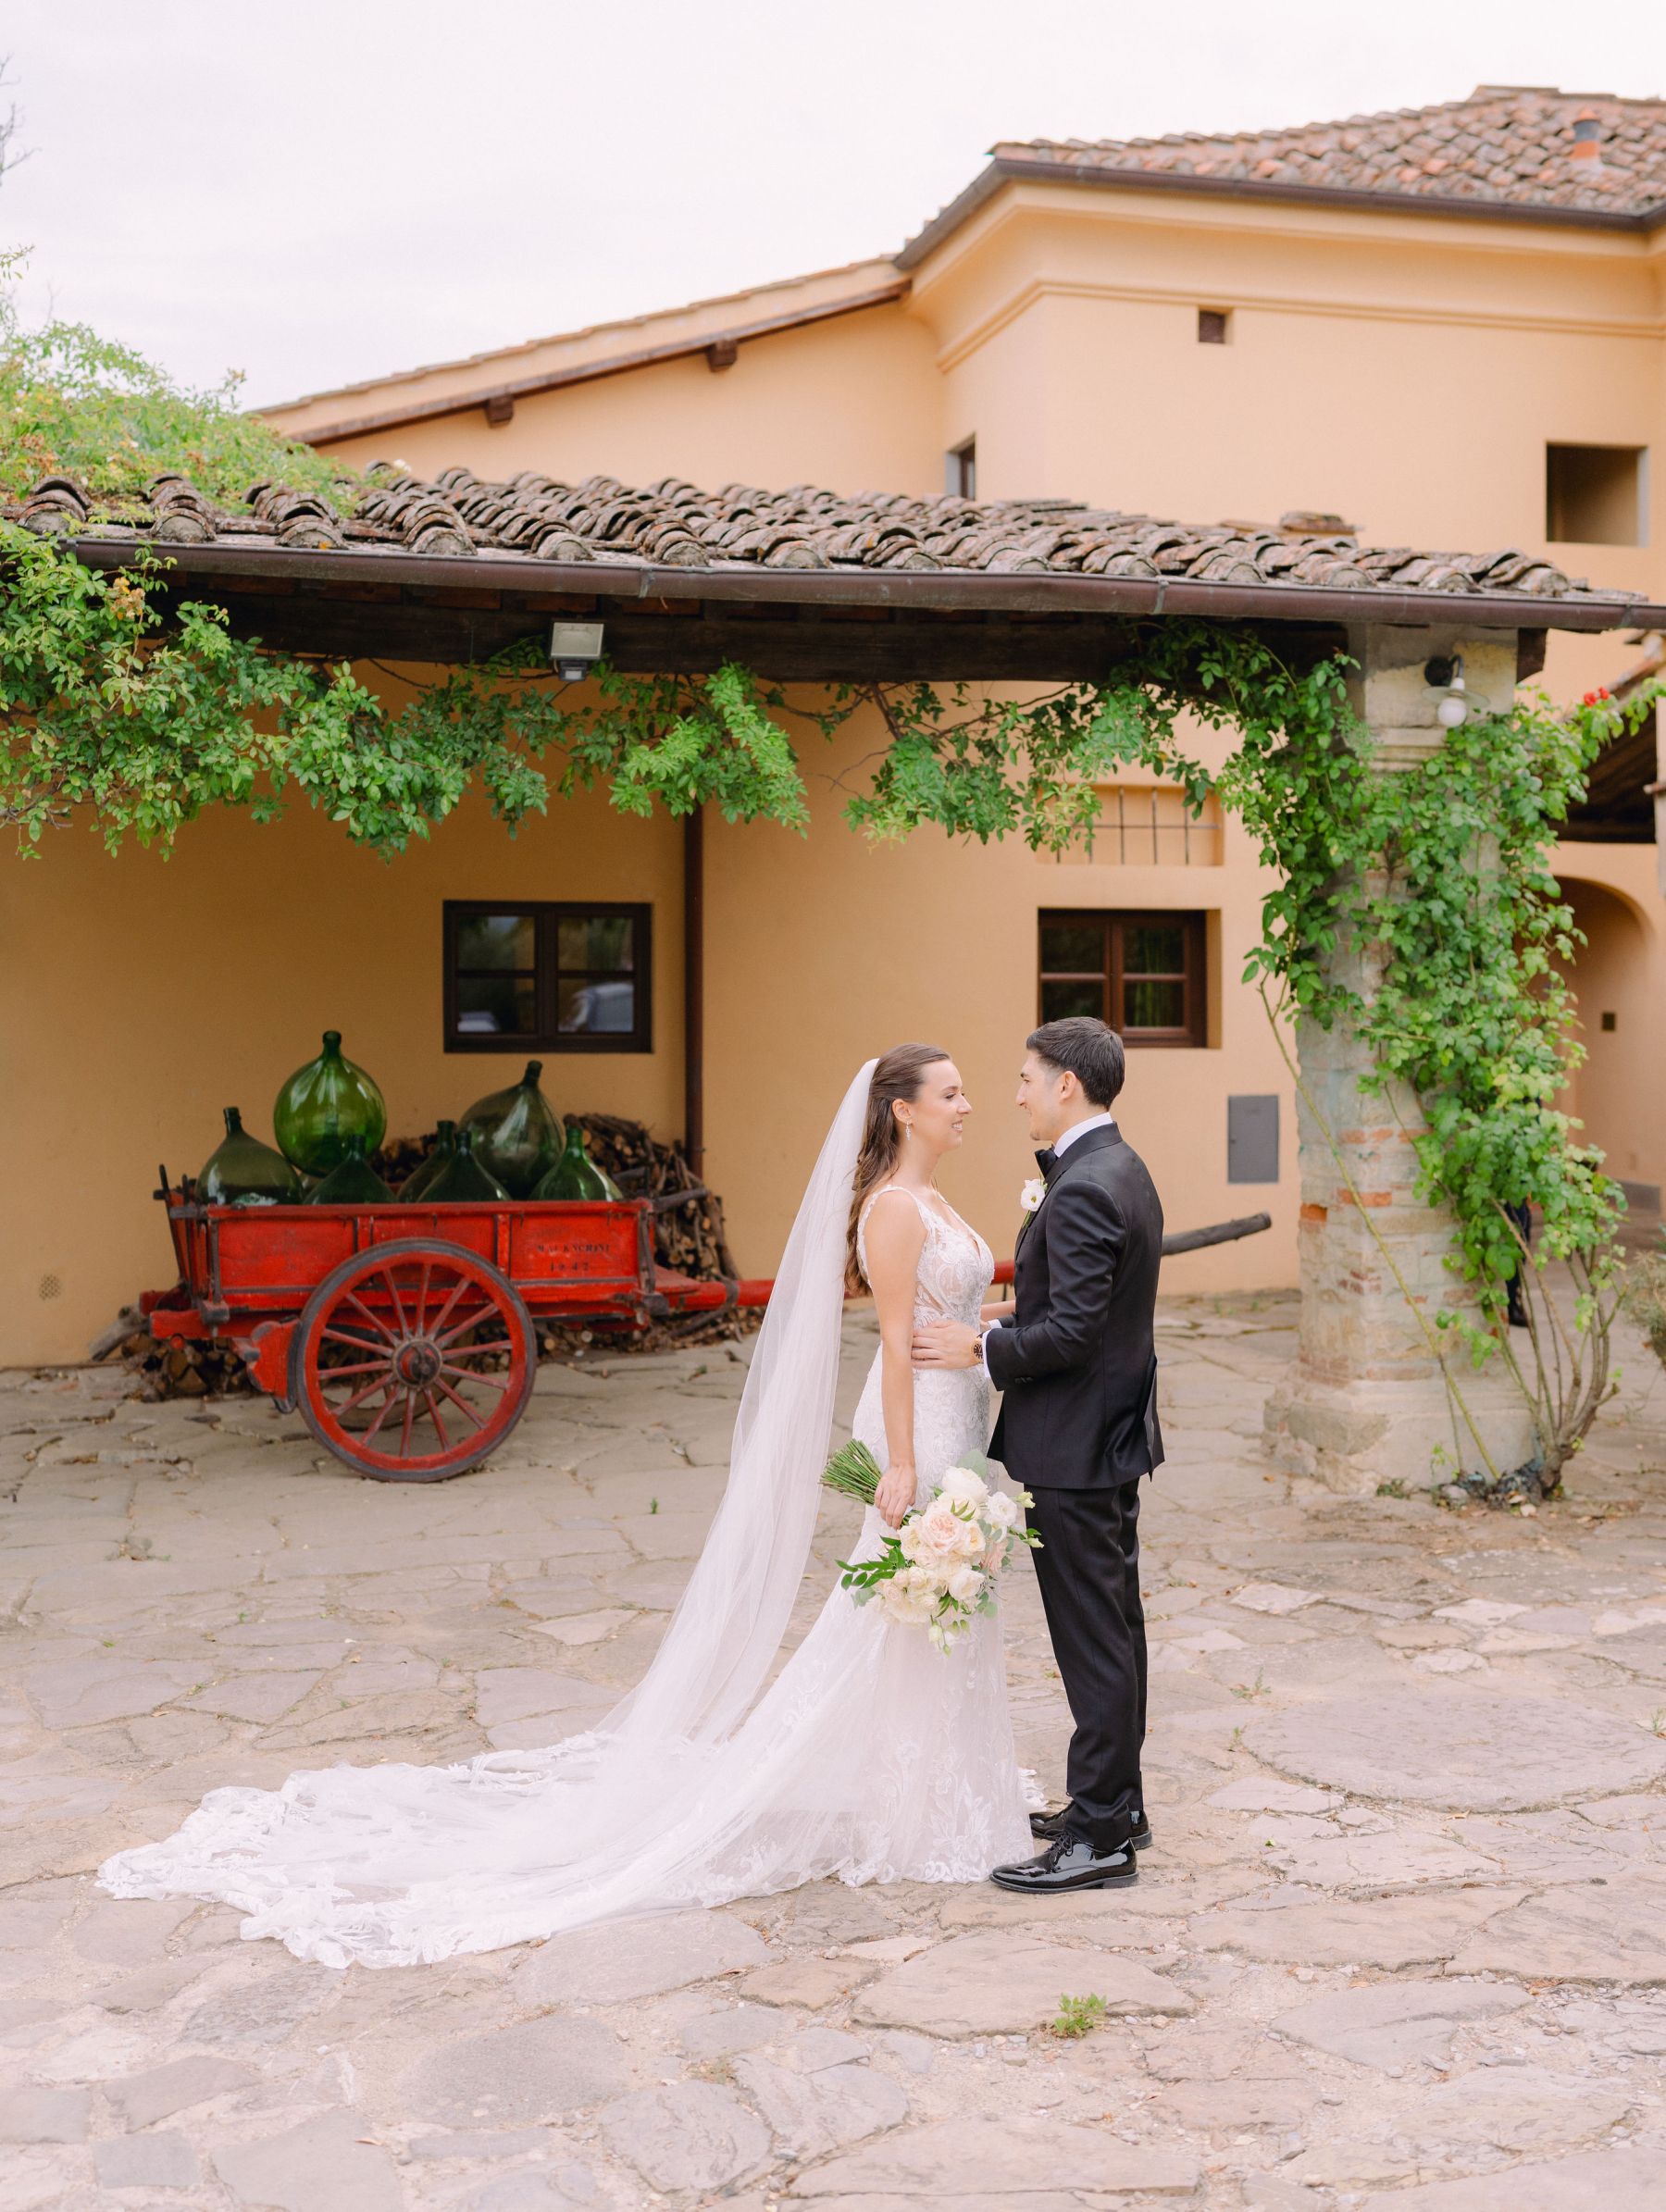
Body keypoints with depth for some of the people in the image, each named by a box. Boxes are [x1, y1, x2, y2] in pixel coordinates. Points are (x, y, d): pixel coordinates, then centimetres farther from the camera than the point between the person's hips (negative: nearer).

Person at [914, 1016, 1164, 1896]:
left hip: (1074, 1447, -11)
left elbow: (1073, 1333, -25)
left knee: (1092, 1639, -3)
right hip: (1115, 1433, 11)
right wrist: (1016, 1319, 12)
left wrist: (983, 1349, -13)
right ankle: (1116, 1801, 28)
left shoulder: (1082, 1190, -22)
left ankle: (1099, 1837, 5)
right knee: (1114, 1625, 17)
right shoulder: (1122, 1169, 11)